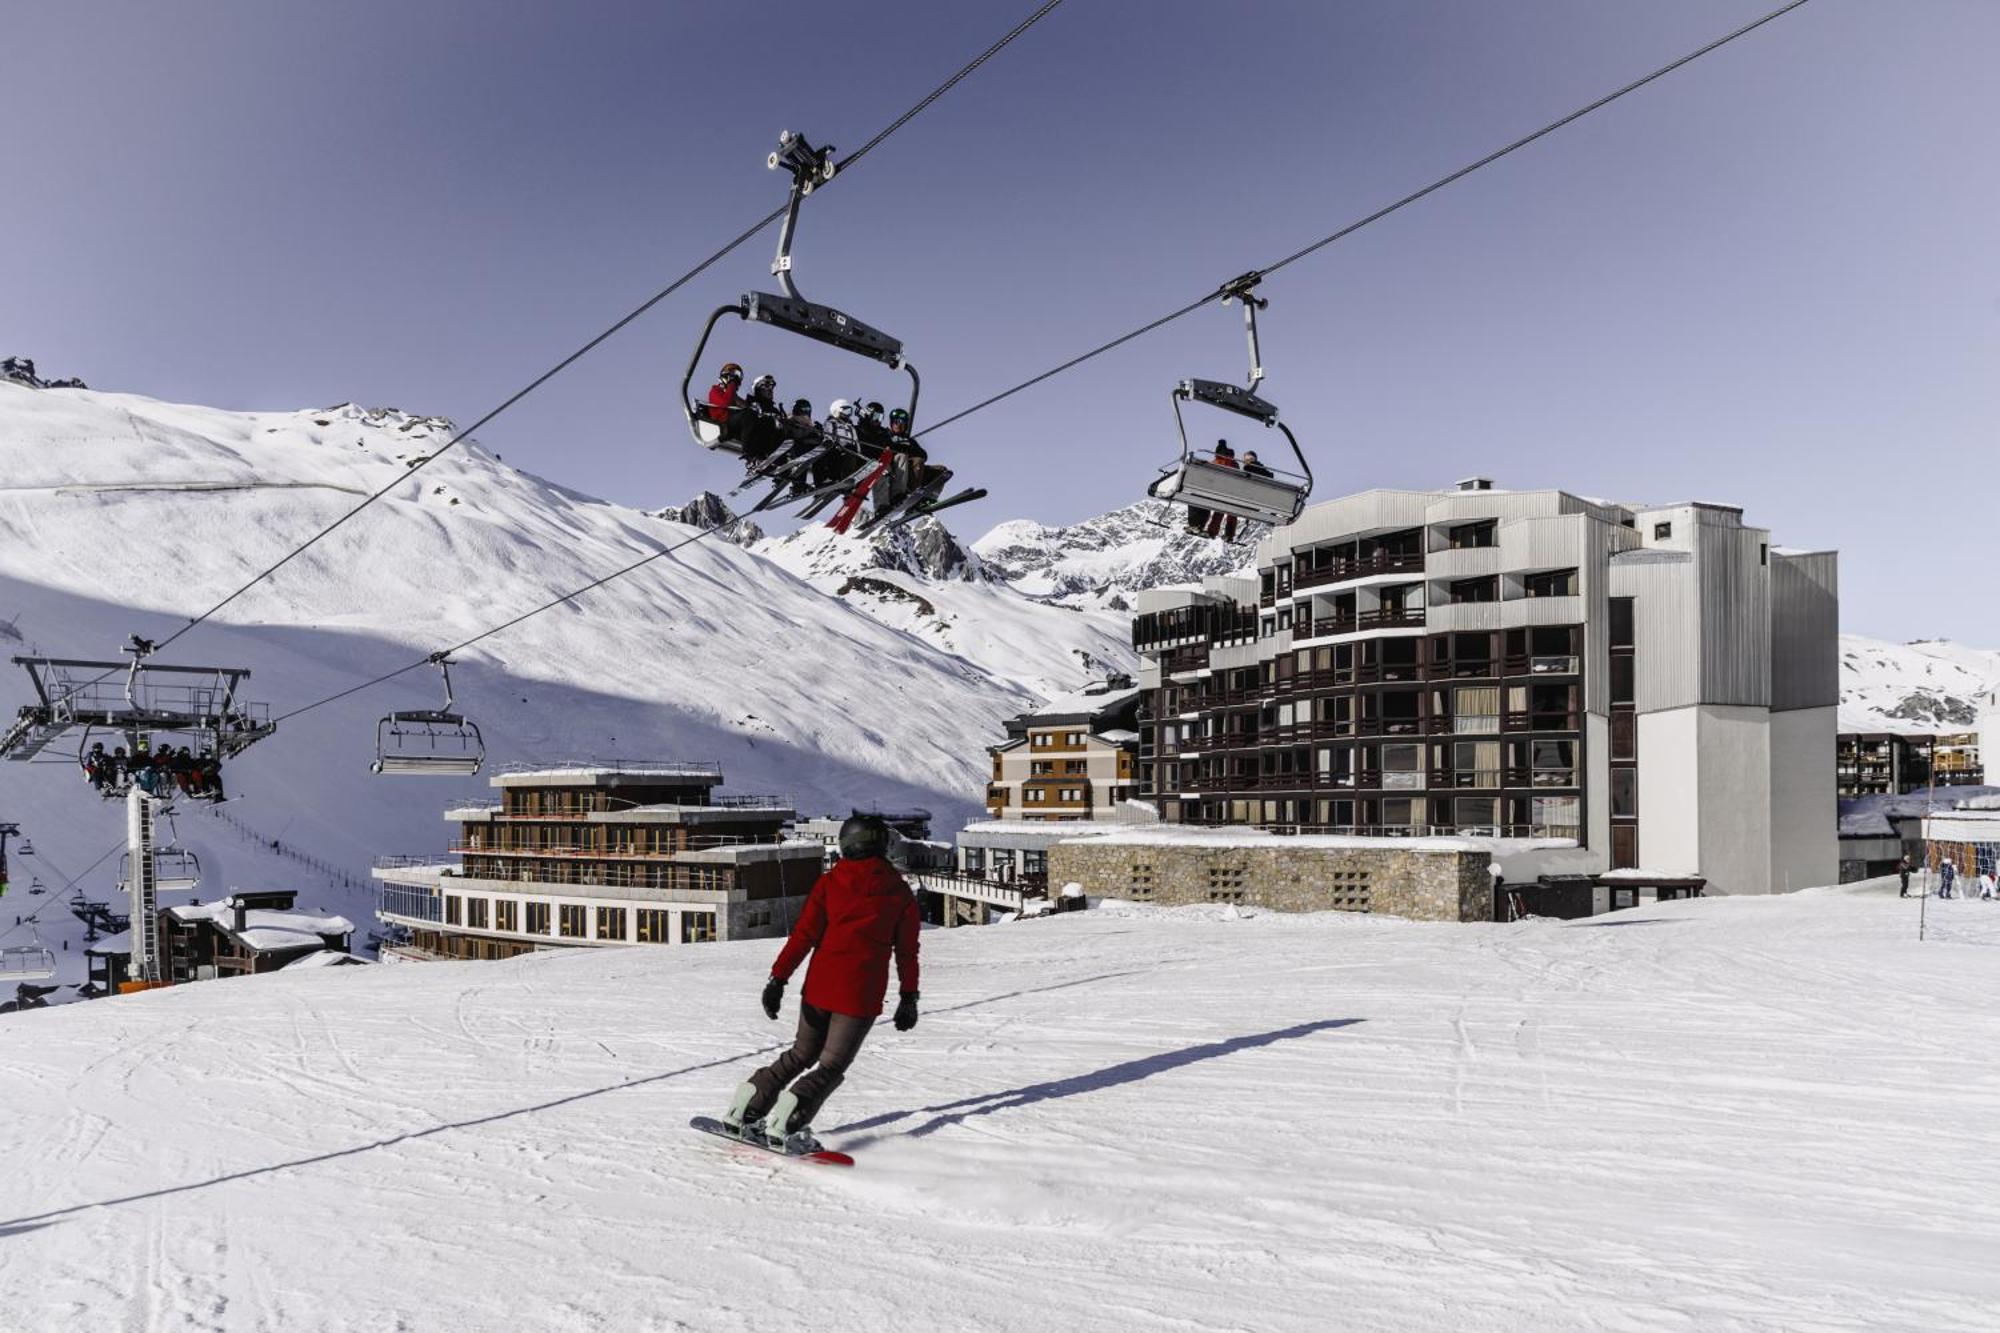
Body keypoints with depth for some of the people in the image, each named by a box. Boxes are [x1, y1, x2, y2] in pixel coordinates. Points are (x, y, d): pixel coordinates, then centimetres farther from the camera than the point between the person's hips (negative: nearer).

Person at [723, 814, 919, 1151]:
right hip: (861, 994, -3)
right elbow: (907, 951, 4)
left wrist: (778, 979, -4)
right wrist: (909, 998, 12)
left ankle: (743, 1112, 18)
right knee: (832, 1066, 4)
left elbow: (804, 935, -4)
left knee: (802, 1054, 20)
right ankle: (785, 1125, -13)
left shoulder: (830, 882, 3)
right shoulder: (900, 892, 2)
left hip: (819, 985, 3)